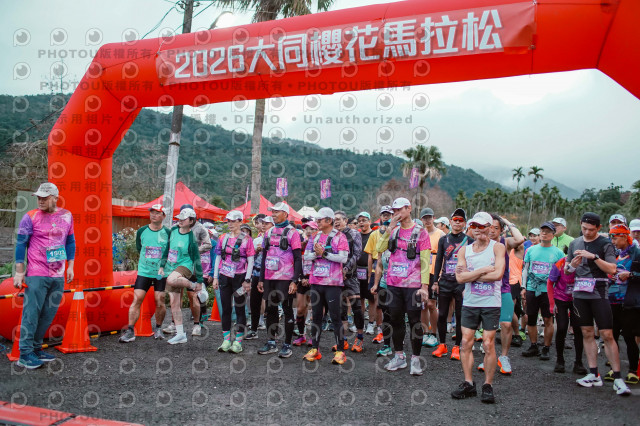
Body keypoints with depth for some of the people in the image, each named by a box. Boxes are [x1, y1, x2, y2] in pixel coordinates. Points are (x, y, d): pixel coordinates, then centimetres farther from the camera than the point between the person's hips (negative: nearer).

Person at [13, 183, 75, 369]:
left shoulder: (66, 215, 8)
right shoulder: (31, 217, -5)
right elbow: (20, 244, -3)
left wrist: (70, 266, 13)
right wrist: (19, 272, -6)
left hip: (58, 276, 5)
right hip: (36, 275, -5)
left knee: (48, 314, 9)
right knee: (31, 313, -5)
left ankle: (35, 348, 21)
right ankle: (25, 355, 3)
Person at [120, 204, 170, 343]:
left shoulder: (168, 233, -1)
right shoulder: (141, 231, 4)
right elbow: (139, 249, 17)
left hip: (161, 273, -1)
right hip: (144, 271, 1)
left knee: (160, 302, 0)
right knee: (136, 299, -7)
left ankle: (158, 328, 22)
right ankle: (130, 331, -3)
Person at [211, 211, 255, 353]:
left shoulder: (247, 239, -3)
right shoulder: (224, 238, 10)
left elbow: (251, 261, -4)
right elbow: (218, 258, 13)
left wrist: (247, 280, -10)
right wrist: (215, 277, 7)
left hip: (239, 277, -4)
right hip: (224, 277, 4)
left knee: (239, 308, 2)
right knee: (226, 308, 7)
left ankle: (238, 342, 8)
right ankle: (226, 341, 15)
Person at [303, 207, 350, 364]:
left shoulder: (339, 237, -4)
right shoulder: (315, 237, 13)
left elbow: (343, 258, -15)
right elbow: (306, 256, 6)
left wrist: (324, 253, -15)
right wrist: (317, 253, -13)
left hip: (333, 283, -5)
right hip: (316, 282, 6)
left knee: (335, 317, -2)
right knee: (316, 316, 12)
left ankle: (340, 351, 6)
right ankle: (314, 349, 21)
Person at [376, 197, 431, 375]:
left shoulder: (420, 232, -3)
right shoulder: (393, 230, 11)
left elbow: (425, 260, -6)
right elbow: (380, 249, -3)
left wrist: (425, 286, -12)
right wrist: (389, 228, -8)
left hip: (413, 285, -4)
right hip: (393, 283, 5)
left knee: (414, 321, 2)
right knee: (396, 320, 11)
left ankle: (415, 359, 14)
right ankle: (399, 357, 24)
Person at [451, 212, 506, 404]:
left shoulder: (497, 247, -3)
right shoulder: (464, 250, 5)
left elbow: (498, 274, -18)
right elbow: (460, 277, -8)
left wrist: (471, 275, -12)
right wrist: (484, 270, -15)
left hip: (491, 303, -3)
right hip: (470, 303, 3)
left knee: (488, 345, -1)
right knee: (466, 343, 3)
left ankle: (488, 386, 12)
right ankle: (468, 384, 14)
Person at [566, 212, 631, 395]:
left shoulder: (605, 244, -3)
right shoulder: (575, 243, 11)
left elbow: (612, 269, -12)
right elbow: (566, 268, 16)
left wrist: (593, 257, -22)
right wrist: (572, 266, -6)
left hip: (599, 293, -4)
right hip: (580, 293, 4)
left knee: (607, 335, -6)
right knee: (587, 334, 8)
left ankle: (617, 378, 2)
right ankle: (594, 375, 15)